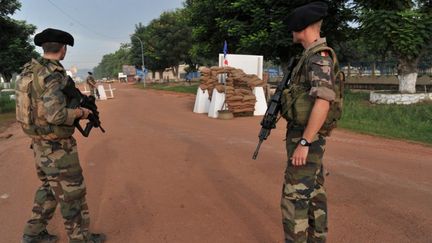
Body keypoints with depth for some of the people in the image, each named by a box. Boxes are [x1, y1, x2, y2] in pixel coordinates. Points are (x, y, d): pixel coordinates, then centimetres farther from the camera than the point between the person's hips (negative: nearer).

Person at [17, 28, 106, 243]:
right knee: (72, 192, 5)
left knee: (49, 188, 23)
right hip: (57, 147, -9)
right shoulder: (53, 75, -23)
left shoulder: (30, 70, 5)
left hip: (40, 143, 9)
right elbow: (55, 114, -33)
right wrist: (80, 113, -15)